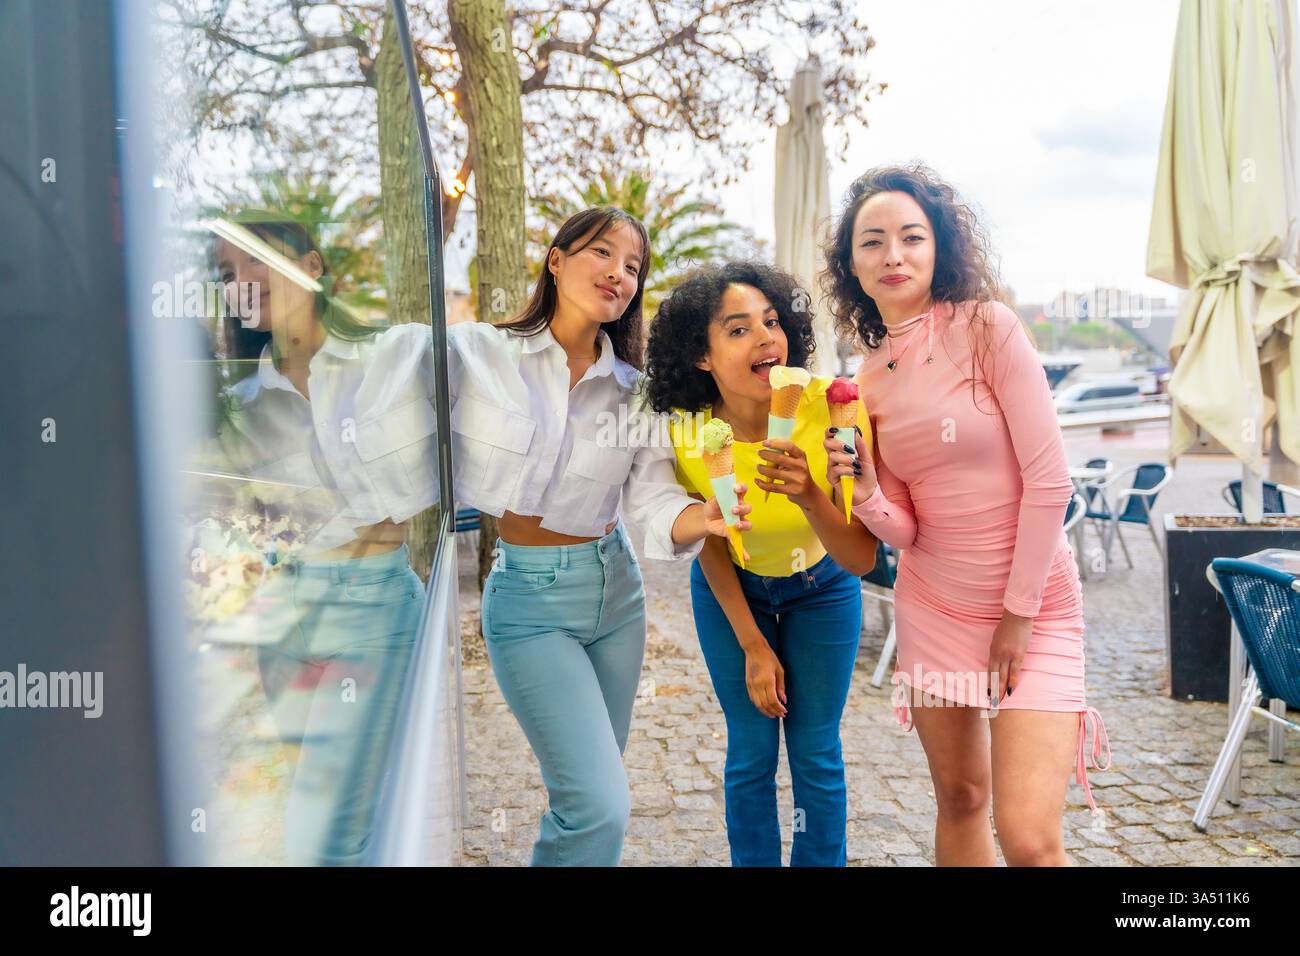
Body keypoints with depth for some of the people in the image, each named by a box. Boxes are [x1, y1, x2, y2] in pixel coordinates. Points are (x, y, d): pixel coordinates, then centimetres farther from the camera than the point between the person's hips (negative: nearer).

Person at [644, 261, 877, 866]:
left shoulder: (832, 407, -30)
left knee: (816, 753, 5)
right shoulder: (686, 430, -25)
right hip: (732, 589, 1)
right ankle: (754, 863, 28)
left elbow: (861, 560, -29)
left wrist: (811, 498, -48)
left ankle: (820, 861, 28)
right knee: (752, 753, 5)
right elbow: (709, 544, -8)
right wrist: (752, 646, -5)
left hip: (820, 589, 0)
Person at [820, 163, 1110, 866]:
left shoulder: (986, 327, -12)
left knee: (1027, 837, -10)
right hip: (933, 607, 5)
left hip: (1036, 607, -4)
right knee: (959, 797, 14)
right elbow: (903, 529, 1)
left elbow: (1049, 480, -13)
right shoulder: (867, 379, 3)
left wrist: (1019, 613, -10)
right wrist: (862, 489, -20)